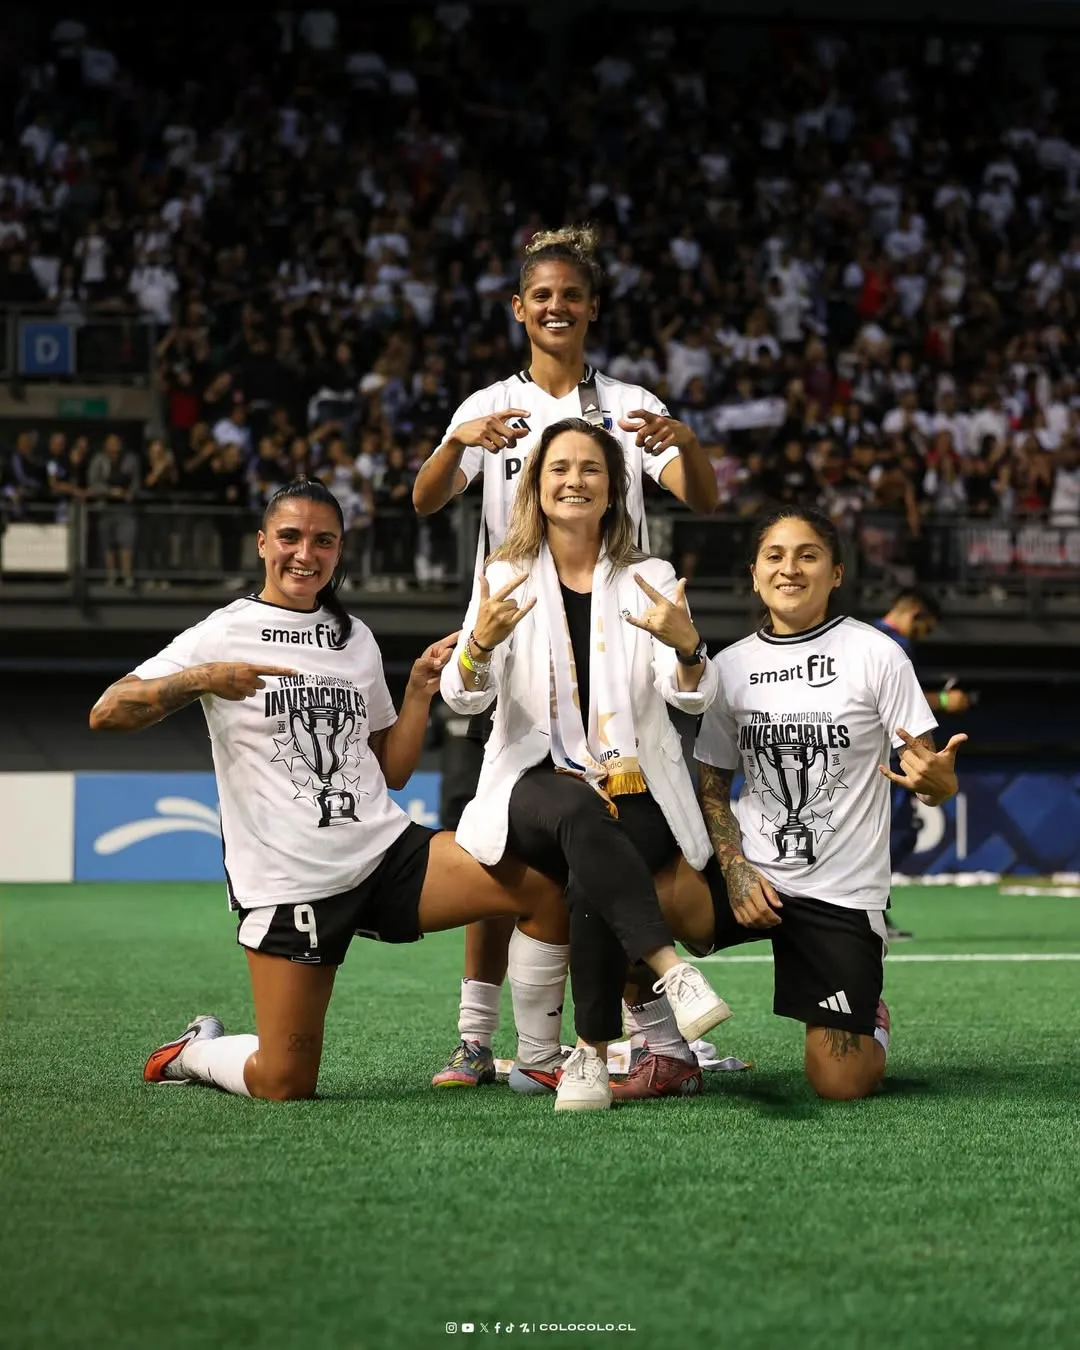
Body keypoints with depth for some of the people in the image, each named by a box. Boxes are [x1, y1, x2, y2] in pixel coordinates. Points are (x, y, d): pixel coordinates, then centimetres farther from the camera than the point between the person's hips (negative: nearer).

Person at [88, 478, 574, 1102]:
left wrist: (421, 689, 6)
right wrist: (201, 679, -20)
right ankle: (198, 1052, 23)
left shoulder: (356, 637, 17)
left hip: (387, 849, 5)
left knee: (545, 885, -17)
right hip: (287, 879, -4)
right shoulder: (222, 635, 1)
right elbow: (107, 714, -8)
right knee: (286, 1086, -11)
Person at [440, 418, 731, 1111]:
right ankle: (675, 972, -48)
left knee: (591, 887, -32)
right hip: (537, 786, -1)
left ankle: (593, 1054, -17)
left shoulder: (650, 578, 9)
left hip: (636, 791, 1)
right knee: (581, 815, -38)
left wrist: (686, 645, -26)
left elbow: (693, 697, -3)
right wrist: (480, 643, -28)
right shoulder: (507, 578, 8)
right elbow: (466, 696, -4)